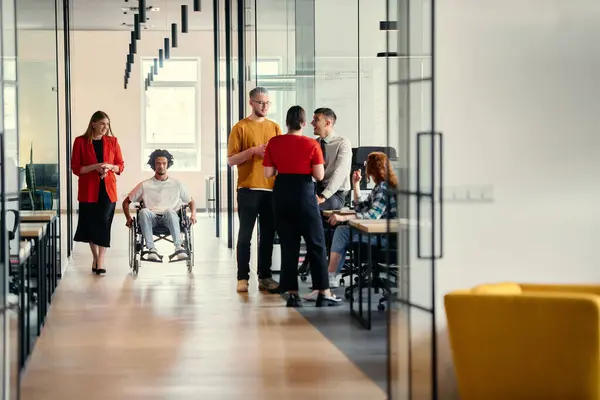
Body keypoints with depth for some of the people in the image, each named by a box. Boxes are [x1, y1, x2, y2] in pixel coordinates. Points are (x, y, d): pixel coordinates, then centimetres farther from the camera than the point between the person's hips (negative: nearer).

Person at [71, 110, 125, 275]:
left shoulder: (112, 141, 6)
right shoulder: (81, 142, -1)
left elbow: (121, 166, 11)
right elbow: (76, 168, -2)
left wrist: (110, 166, -10)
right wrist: (95, 167, -16)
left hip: (108, 189, 1)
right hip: (88, 190, -1)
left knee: (104, 223, -7)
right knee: (91, 224, 5)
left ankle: (101, 260, -5)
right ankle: (95, 258, 21)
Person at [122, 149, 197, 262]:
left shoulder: (176, 184, 19)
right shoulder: (145, 185, 17)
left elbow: (191, 201, 26)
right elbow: (126, 202, 20)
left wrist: (193, 214, 5)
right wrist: (128, 218, 4)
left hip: (170, 218, -1)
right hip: (152, 218, 1)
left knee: (170, 211, -38)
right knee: (144, 211, -36)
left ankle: (178, 247, -50)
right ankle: (151, 249, -43)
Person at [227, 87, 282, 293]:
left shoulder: (274, 127, 12)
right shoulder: (241, 128, 0)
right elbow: (231, 160, -4)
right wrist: (253, 151, -16)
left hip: (271, 189, 4)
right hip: (248, 190, -4)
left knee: (268, 235, 6)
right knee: (245, 235, -2)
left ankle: (265, 277, 12)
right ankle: (243, 278, 1)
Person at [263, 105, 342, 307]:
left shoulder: (274, 143, -1)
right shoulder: (311, 144, -8)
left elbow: (268, 173, 1)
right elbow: (319, 176, -9)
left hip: (281, 194, 3)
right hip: (304, 193, -3)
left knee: (288, 245, 10)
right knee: (316, 244, 5)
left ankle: (292, 293, 8)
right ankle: (323, 293, 4)